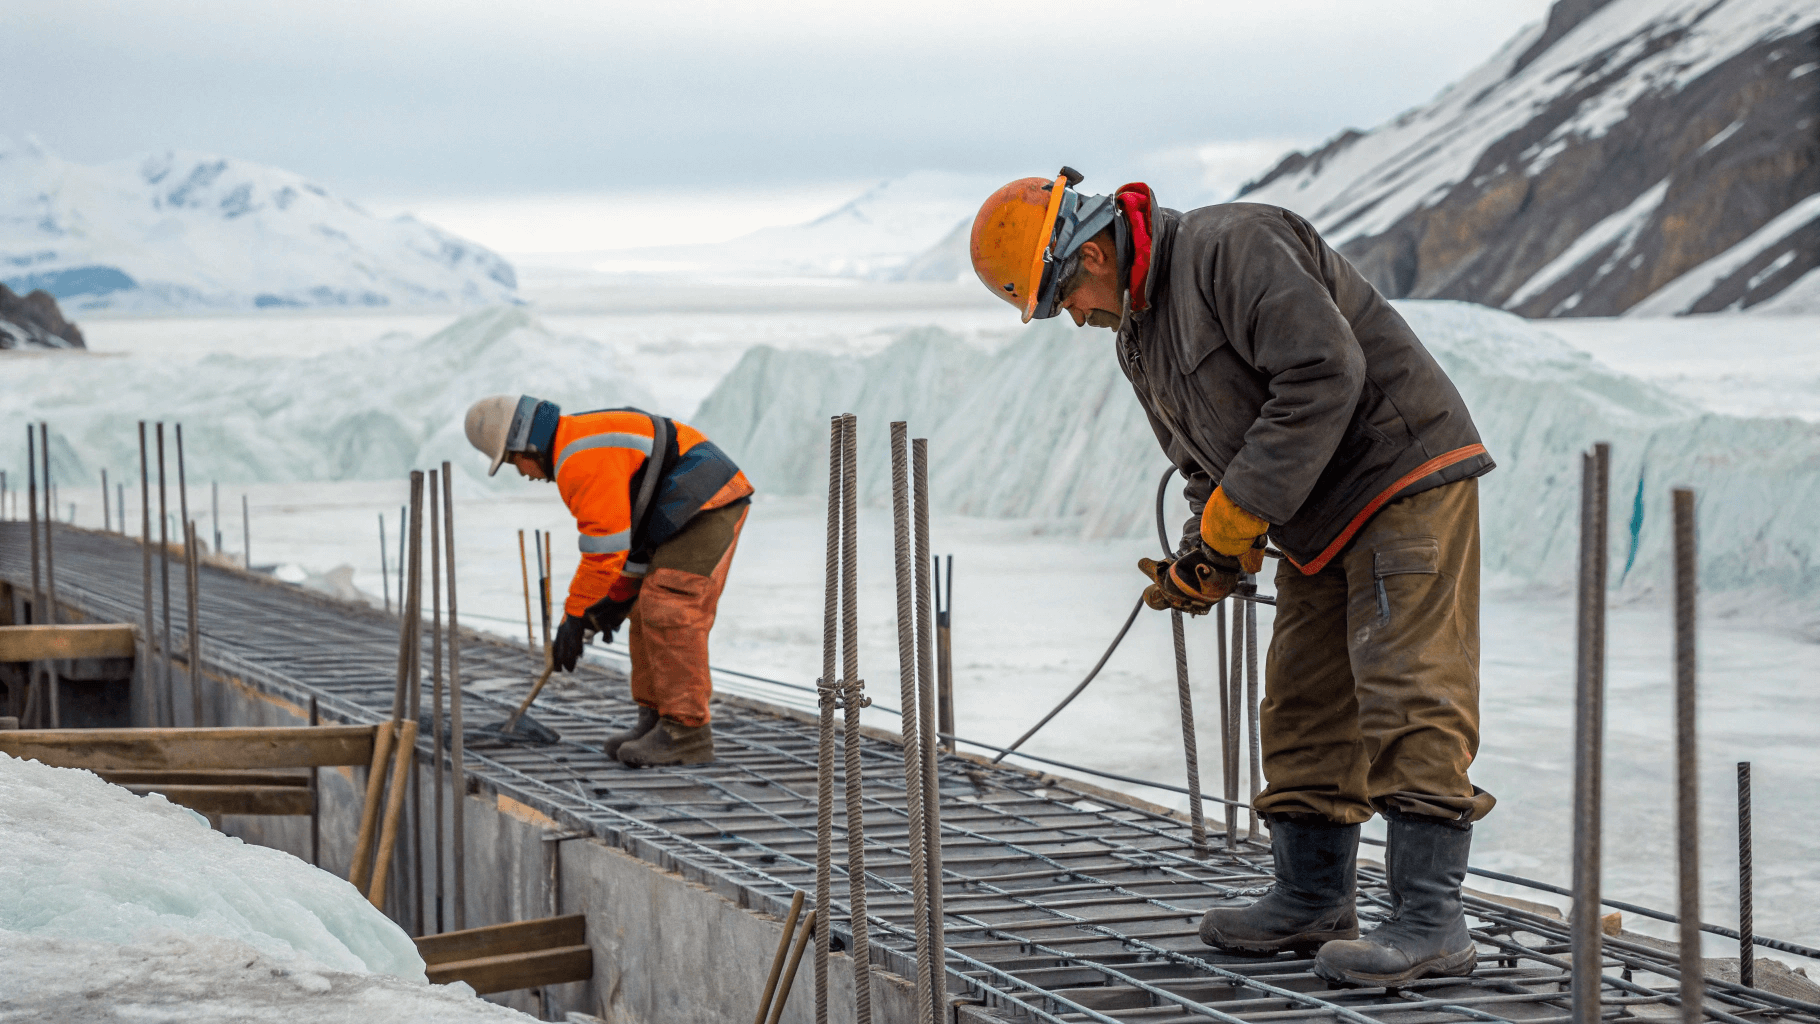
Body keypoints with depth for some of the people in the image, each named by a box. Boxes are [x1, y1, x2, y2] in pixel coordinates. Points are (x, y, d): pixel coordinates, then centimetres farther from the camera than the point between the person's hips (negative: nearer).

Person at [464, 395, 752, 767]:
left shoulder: (581, 461, -17)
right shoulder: (584, 440, 18)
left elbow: (605, 544, -20)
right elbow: (626, 526, 24)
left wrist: (574, 616, -13)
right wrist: (619, 596, 21)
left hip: (706, 506, -11)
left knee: (670, 613, -13)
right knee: (649, 613, 10)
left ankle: (687, 733, -12)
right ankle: (656, 720, 13)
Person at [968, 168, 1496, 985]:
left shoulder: (1233, 247, -17)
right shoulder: (1138, 341, 13)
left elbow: (1324, 373, -26)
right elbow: (1207, 469, 19)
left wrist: (1237, 516, -22)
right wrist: (1204, 560, -2)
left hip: (1406, 475, -10)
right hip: (1320, 524, 10)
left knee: (1407, 700, -13)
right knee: (1304, 703, 11)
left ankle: (1430, 923, -15)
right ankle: (1313, 900, 22)